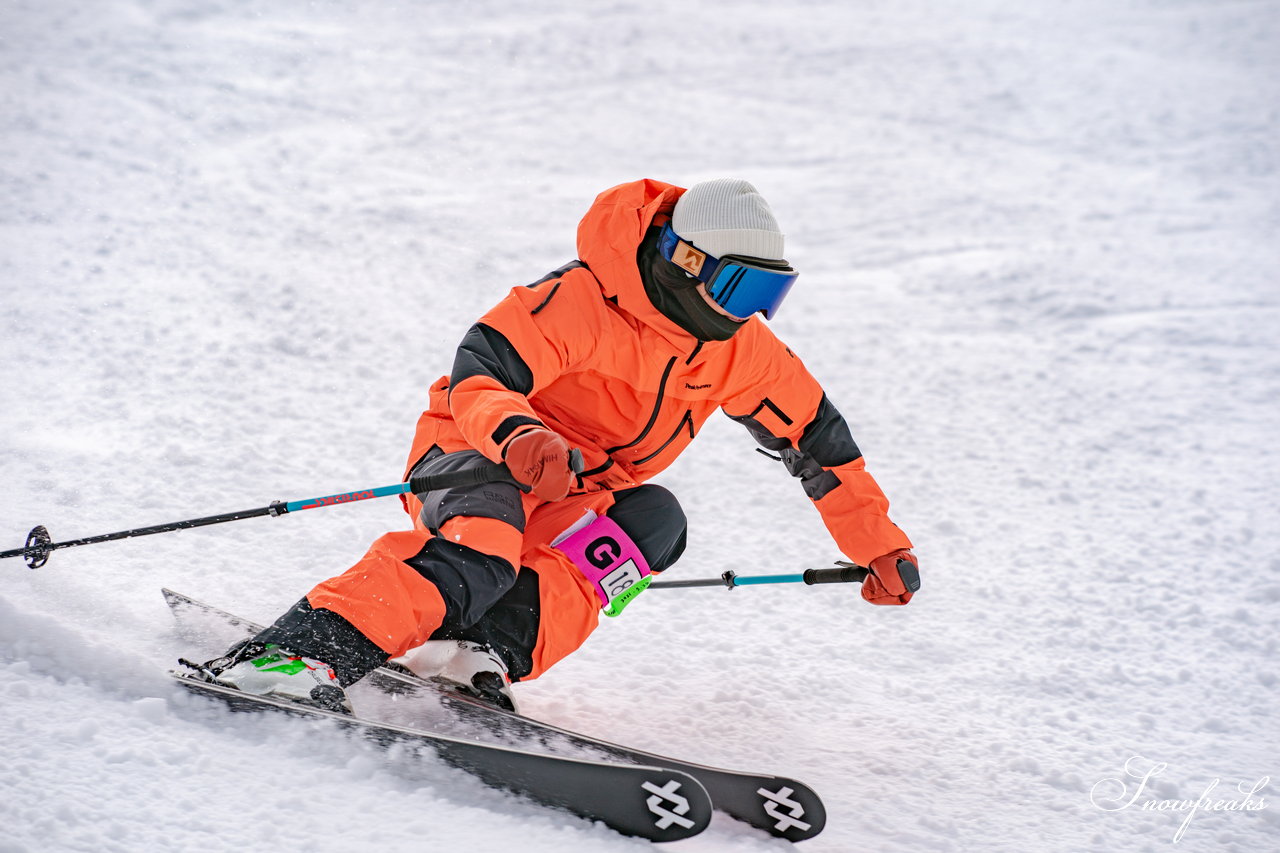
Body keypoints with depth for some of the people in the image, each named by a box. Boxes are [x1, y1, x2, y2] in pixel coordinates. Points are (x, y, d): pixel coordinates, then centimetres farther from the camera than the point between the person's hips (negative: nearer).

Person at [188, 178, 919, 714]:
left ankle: (481, 649, -33)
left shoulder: (742, 352, -2)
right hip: (473, 456, -6)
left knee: (654, 520, -26)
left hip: (573, 504, 6)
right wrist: (519, 436, -50)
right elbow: (477, 375, -28)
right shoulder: (580, 302, -22)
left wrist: (880, 544, 11)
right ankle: (301, 652, -46)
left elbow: (818, 438, 9)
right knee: (482, 543, -38)